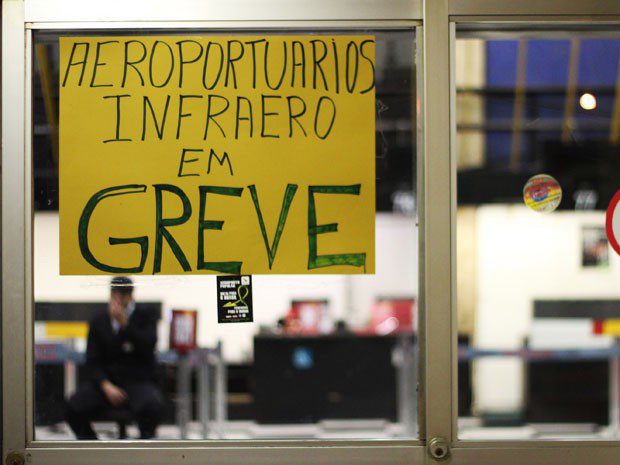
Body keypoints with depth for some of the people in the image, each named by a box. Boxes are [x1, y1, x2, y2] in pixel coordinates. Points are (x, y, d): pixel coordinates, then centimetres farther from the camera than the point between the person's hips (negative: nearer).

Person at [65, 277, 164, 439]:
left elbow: (148, 346, -13)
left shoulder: (145, 318, 6)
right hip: (105, 380, 2)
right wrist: (106, 386, -12)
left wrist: (124, 323, -19)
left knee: (152, 406, -36)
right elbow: (92, 361, 5)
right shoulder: (99, 321, 11)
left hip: (138, 381, -2)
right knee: (73, 407, -25)